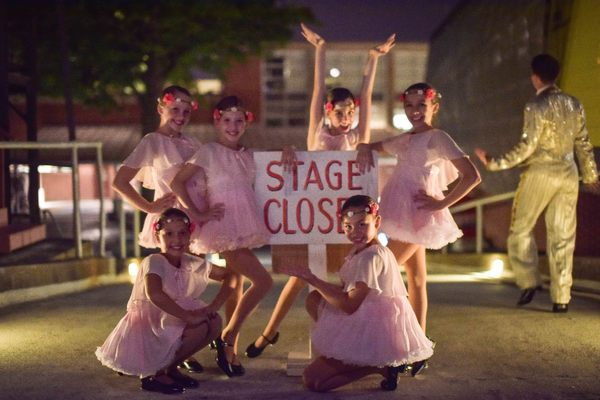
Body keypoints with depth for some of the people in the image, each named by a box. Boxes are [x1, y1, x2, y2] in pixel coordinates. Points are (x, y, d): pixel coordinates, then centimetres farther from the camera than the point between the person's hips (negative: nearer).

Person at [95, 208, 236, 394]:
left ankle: (170, 367, 6)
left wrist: (214, 306, -11)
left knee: (214, 322, -8)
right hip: (148, 327, -7)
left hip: (172, 324, 7)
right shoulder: (153, 262, -19)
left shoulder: (192, 263, 0)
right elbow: (154, 294, -39)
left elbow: (230, 276, 5)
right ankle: (156, 374, -9)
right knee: (200, 327, -24)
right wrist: (188, 316, -35)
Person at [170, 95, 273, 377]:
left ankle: (229, 352, 16)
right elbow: (177, 182, -7)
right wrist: (196, 214, -11)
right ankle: (227, 339, -2)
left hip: (244, 230, 7)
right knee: (263, 281, -13)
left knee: (236, 288, 9)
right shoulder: (209, 152, -6)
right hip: (224, 229, -7)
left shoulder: (247, 155, 13)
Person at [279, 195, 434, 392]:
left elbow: (349, 305, -22)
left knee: (312, 380, -7)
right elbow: (346, 290, 10)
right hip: (365, 323, 10)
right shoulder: (360, 252, 9)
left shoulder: (372, 257, -22)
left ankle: (380, 366, -5)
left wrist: (312, 279, -18)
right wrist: (310, 278, -2)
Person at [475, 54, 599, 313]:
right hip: (568, 175, 5)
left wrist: (495, 164, -12)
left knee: (521, 229, 11)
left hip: (539, 174, -5)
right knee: (562, 236, 6)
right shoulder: (574, 105, 7)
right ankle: (561, 297, 5)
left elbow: (527, 146, -16)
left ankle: (529, 281, 1)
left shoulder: (536, 107, -11)